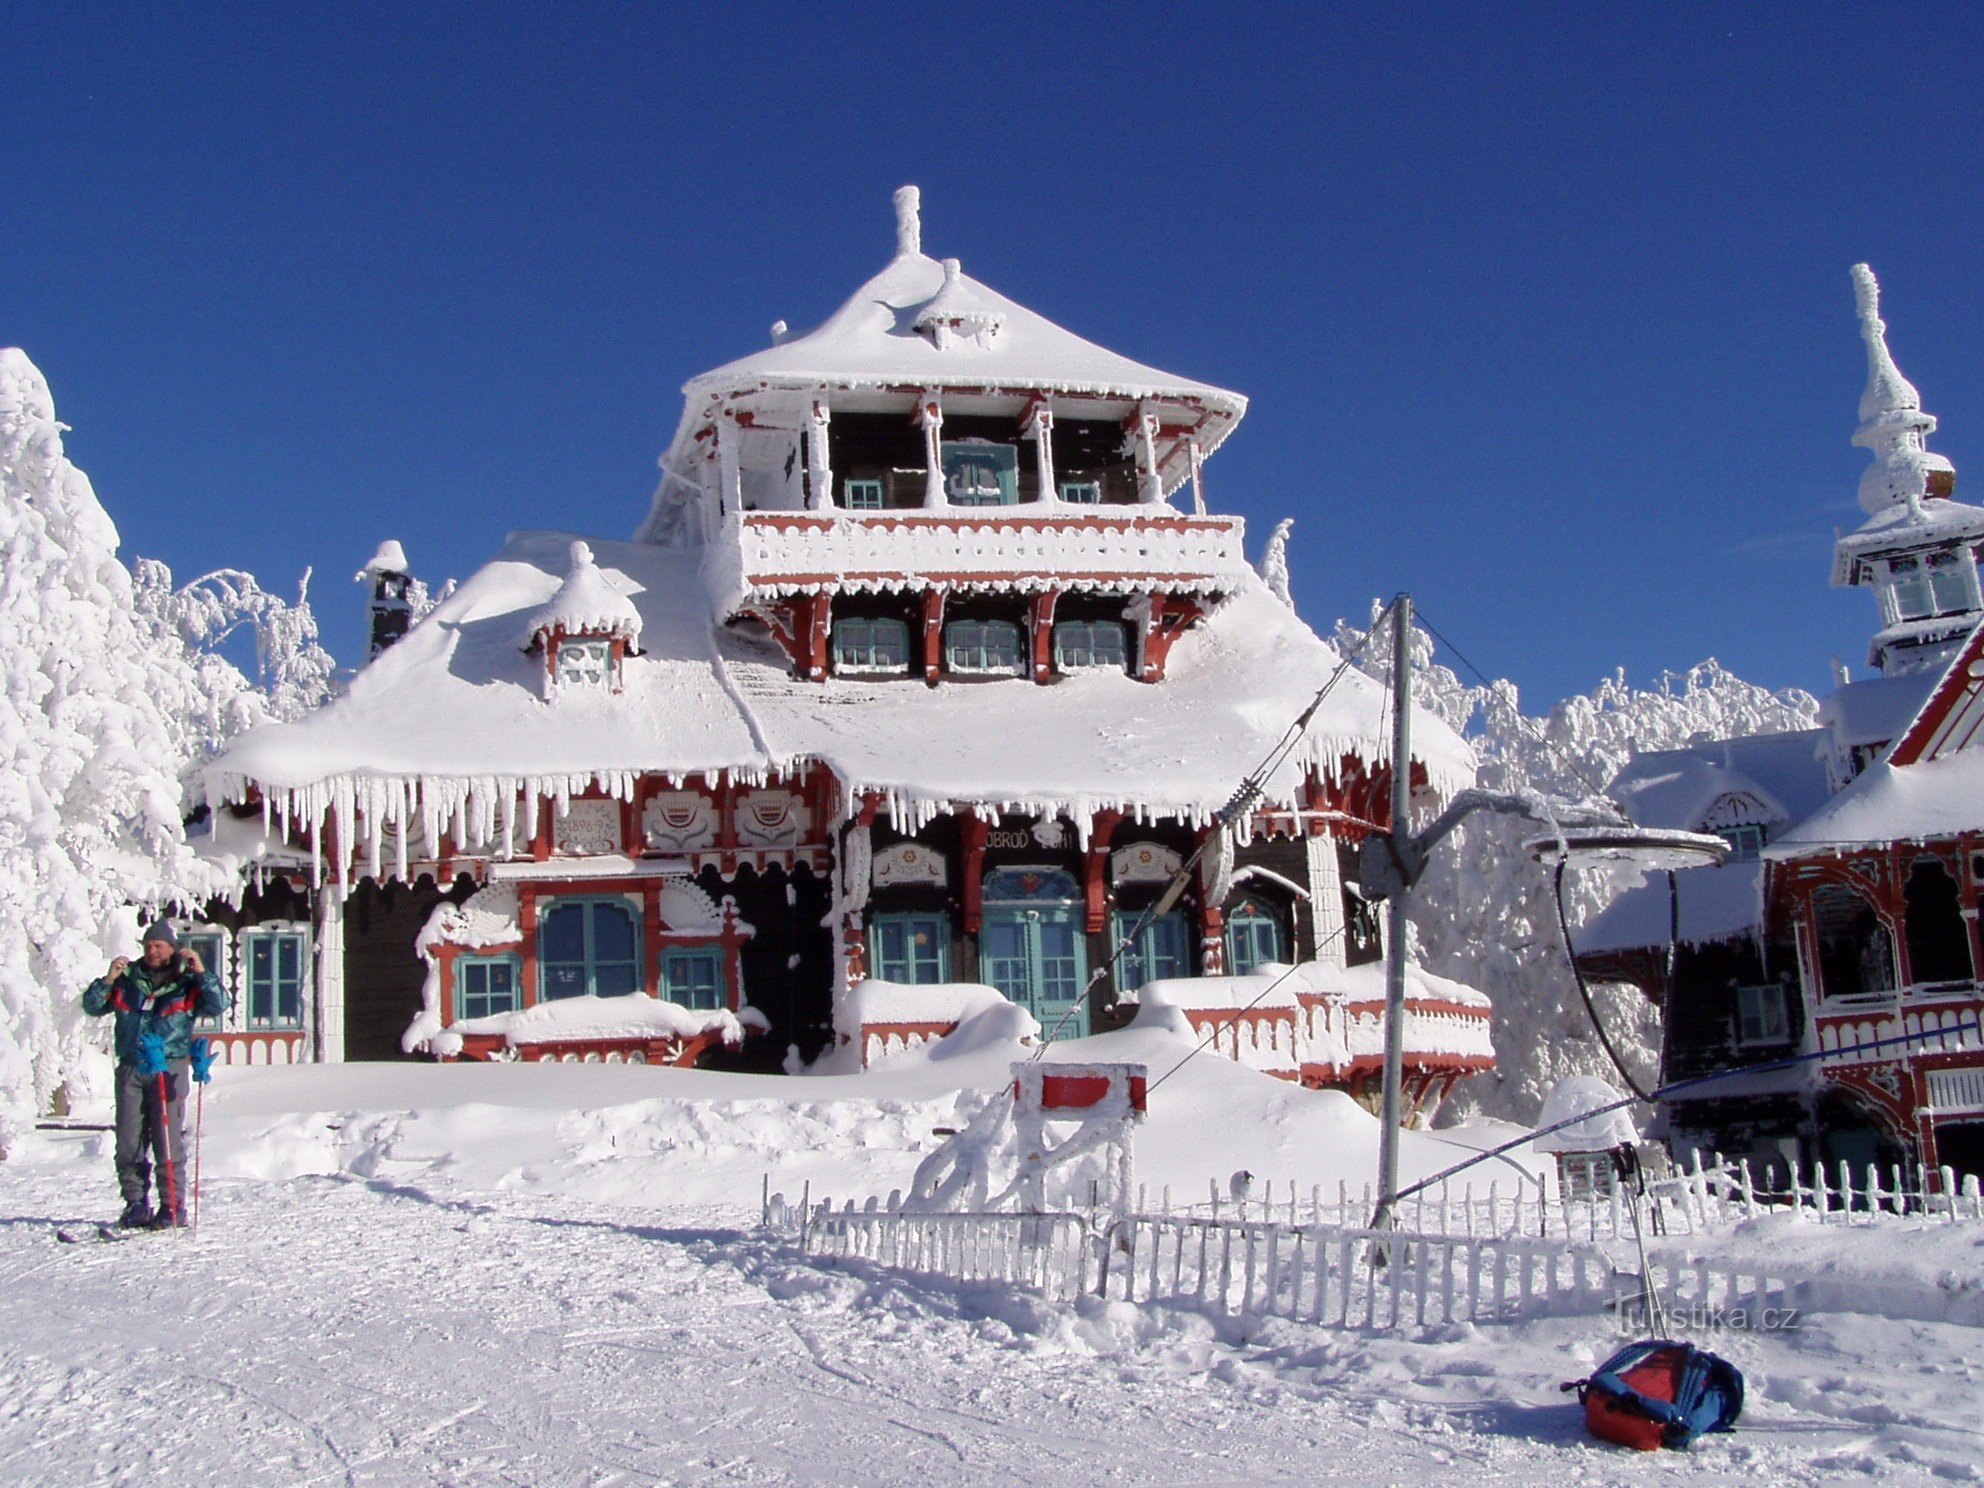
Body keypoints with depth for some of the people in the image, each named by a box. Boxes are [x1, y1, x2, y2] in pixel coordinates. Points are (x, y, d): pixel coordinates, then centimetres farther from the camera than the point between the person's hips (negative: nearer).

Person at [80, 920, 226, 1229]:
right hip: (131, 1068, 3)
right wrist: (108, 980, -4)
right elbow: (92, 1007, 12)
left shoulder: (187, 983, 6)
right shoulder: (128, 979, 13)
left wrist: (201, 972, -13)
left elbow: (218, 1006, -5)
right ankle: (136, 1204, 11)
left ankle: (173, 1205, -1)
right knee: (128, 1142, 3)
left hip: (169, 1067, -3)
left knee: (168, 1140, -6)